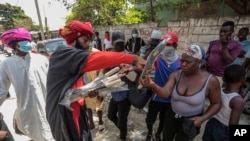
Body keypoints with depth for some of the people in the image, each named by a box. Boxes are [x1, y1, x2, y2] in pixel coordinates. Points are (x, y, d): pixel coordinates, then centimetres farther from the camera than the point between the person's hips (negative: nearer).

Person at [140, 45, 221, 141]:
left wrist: (203, 118, -20)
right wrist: (153, 85, -50)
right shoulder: (176, 75, -17)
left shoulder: (211, 80, -21)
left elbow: (216, 104, -8)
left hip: (191, 120, -2)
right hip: (172, 115, 2)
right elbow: (165, 93, -30)